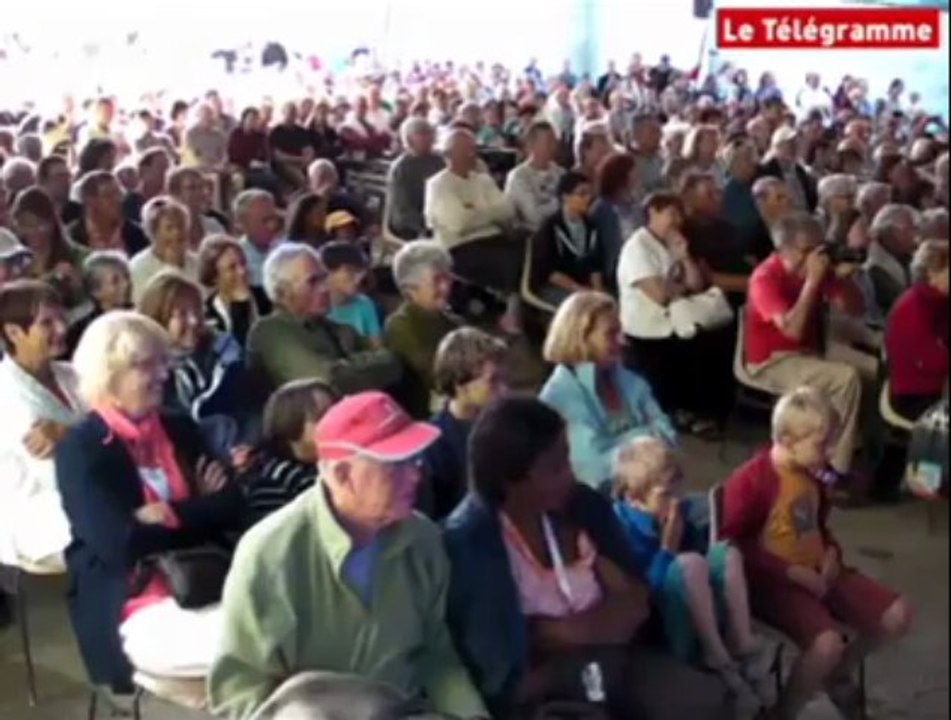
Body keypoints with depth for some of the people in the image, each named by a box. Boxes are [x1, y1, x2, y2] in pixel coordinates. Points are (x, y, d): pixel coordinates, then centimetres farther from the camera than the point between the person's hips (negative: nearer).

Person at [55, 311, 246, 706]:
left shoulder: (180, 430, 15)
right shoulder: (79, 450, -3)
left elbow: (233, 508, 6)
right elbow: (123, 543, -14)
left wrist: (173, 515, -10)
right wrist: (200, 512, -5)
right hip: (139, 613, -5)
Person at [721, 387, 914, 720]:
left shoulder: (812, 474, 9)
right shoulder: (750, 481, -19)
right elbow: (734, 546, -19)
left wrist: (832, 553, 2)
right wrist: (792, 572, -21)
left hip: (818, 573, 9)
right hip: (775, 583, -9)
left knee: (898, 615, 0)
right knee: (827, 643, -33)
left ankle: (839, 674, 25)